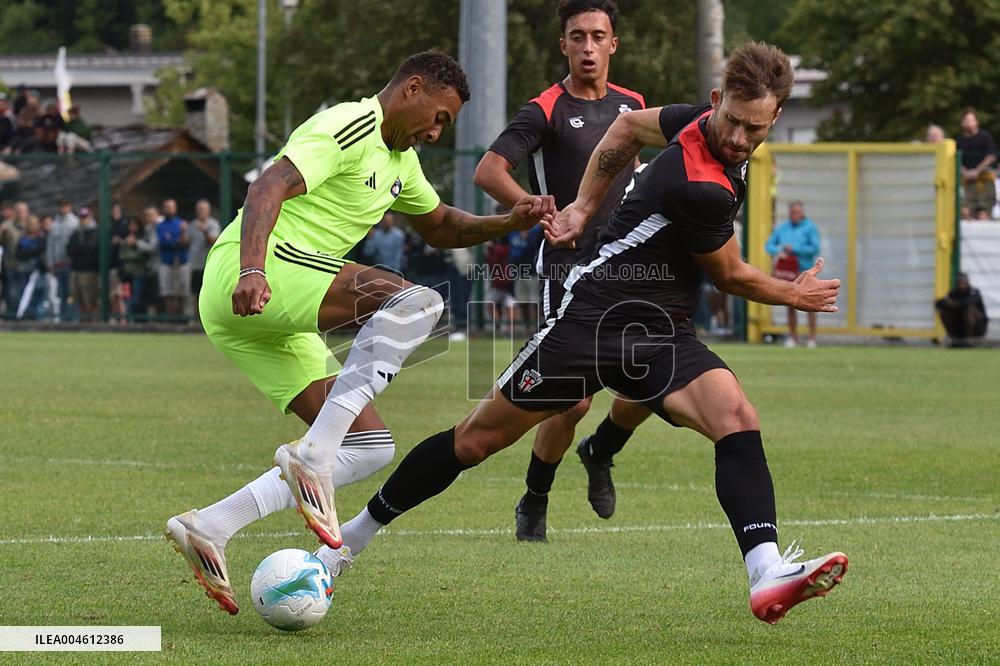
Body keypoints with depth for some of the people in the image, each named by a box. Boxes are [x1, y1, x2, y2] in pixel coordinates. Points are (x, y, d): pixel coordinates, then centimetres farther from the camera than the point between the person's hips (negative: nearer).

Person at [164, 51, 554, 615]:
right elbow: (269, 187, -22)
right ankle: (313, 456, -30)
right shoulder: (352, 126, -8)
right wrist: (252, 271, -37)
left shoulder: (399, 159, 24)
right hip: (243, 276, -11)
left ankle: (209, 529, -3)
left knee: (371, 447, 3)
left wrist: (508, 224, 18)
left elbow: (440, 226, 37)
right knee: (416, 302, -27)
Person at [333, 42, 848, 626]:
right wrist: (796, 295, 9)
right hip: (594, 314, -7)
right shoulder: (699, 188, -27)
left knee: (737, 419, -19)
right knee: (478, 439, 3)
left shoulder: (699, 120, -1)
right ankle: (355, 534, 21)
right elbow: (731, 277, -8)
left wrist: (585, 206, 21)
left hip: (663, 336, 7)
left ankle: (767, 575, -32)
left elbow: (629, 127, 19)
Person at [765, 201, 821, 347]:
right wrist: (778, 251, -9)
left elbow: (815, 248, -9)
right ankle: (792, 337, 12)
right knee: (790, 305, 6)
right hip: (787, 272, 4)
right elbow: (769, 245, 12)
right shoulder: (782, 228, 13)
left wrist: (794, 249, -13)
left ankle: (812, 338, -2)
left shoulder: (810, 228, 0)